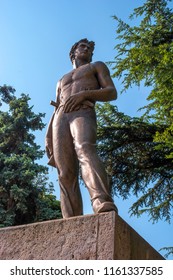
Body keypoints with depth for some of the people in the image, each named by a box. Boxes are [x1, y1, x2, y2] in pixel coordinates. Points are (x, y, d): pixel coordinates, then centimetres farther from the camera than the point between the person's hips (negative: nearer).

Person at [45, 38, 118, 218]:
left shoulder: (97, 66, 27)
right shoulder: (61, 81, 38)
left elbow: (112, 93, 10)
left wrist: (84, 94, -7)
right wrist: (48, 137, 11)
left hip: (83, 113, -4)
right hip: (61, 119, 5)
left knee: (85, 150, -37)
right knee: (65, 175, -15)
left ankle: (104, 205, -59)